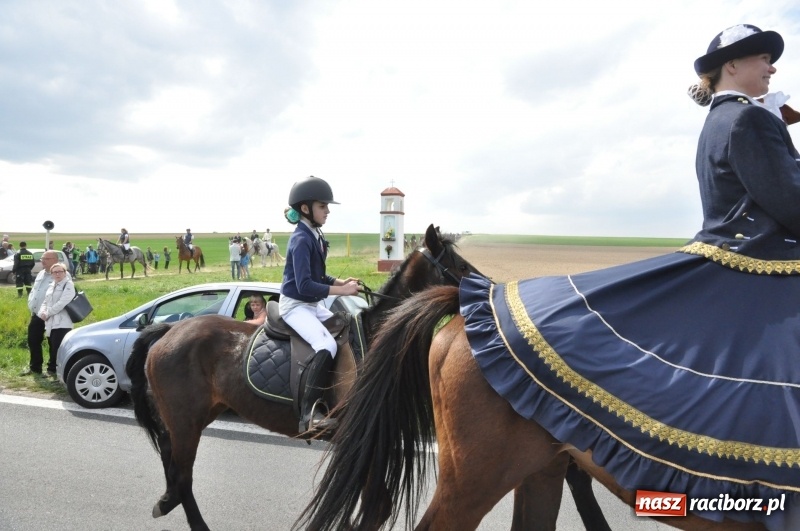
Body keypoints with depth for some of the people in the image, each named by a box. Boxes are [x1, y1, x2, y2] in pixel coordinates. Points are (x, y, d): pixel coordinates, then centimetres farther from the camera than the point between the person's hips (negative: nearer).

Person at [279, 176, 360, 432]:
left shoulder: (315, 236, 7)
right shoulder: (301, 240, -20)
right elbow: (305, 286, -27)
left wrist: (340, 281, 0)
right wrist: (341, 290, -25)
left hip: (313, 304, 10)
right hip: (295, 305, -10)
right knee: (327, 346, -30)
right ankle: (309, 413, -24)